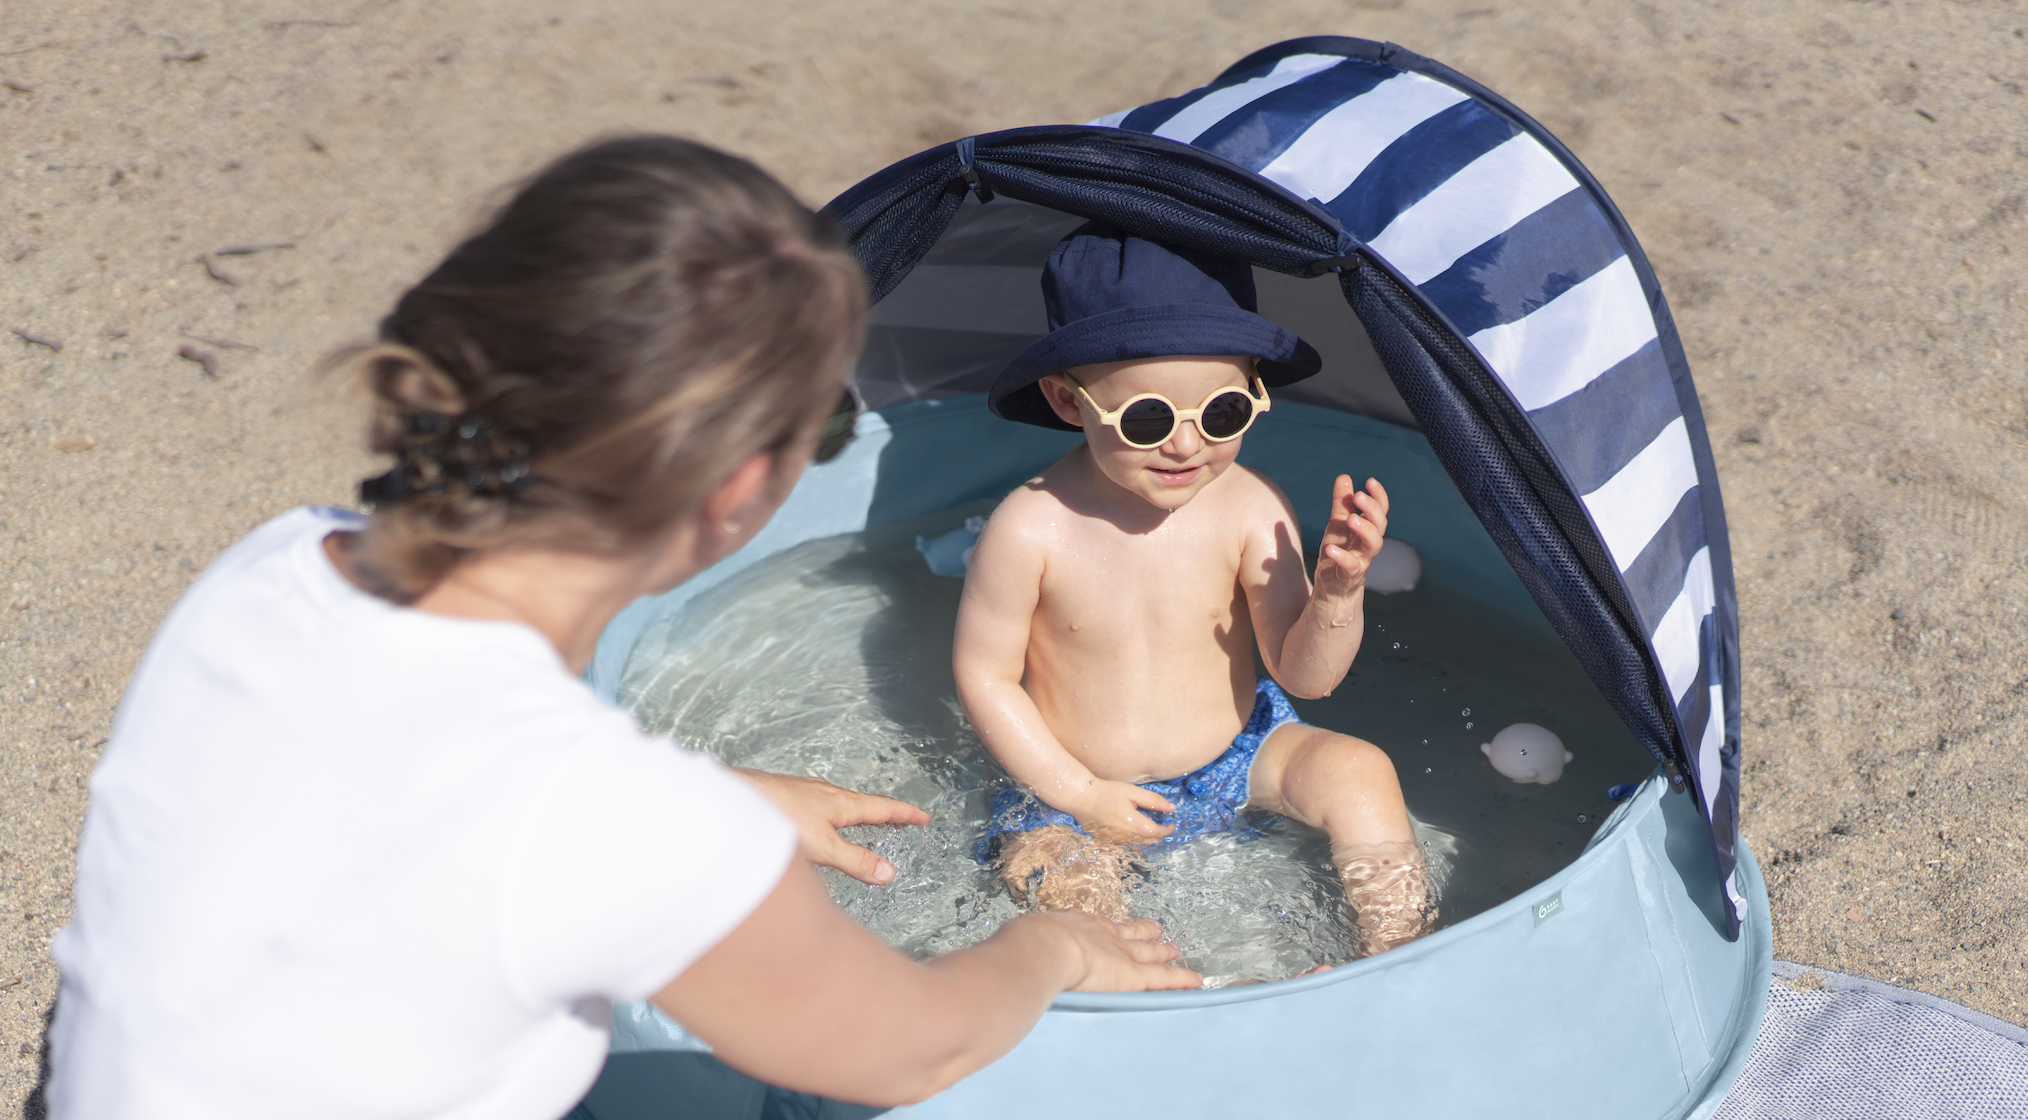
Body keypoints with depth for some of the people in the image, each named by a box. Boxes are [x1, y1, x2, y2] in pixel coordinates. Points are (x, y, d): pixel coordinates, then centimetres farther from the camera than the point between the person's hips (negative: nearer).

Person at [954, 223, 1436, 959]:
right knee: (1047, 872, -24)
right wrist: (1076, 794, -14)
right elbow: (984, 675, -12)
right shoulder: (1033, 529, -24)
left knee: (1357, 771, -15)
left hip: (1233, 758, 1)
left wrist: (1338, 590, -35)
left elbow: (1304, 676, -14)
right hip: (1082, 788, -1)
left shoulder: (1250, 509, -18)